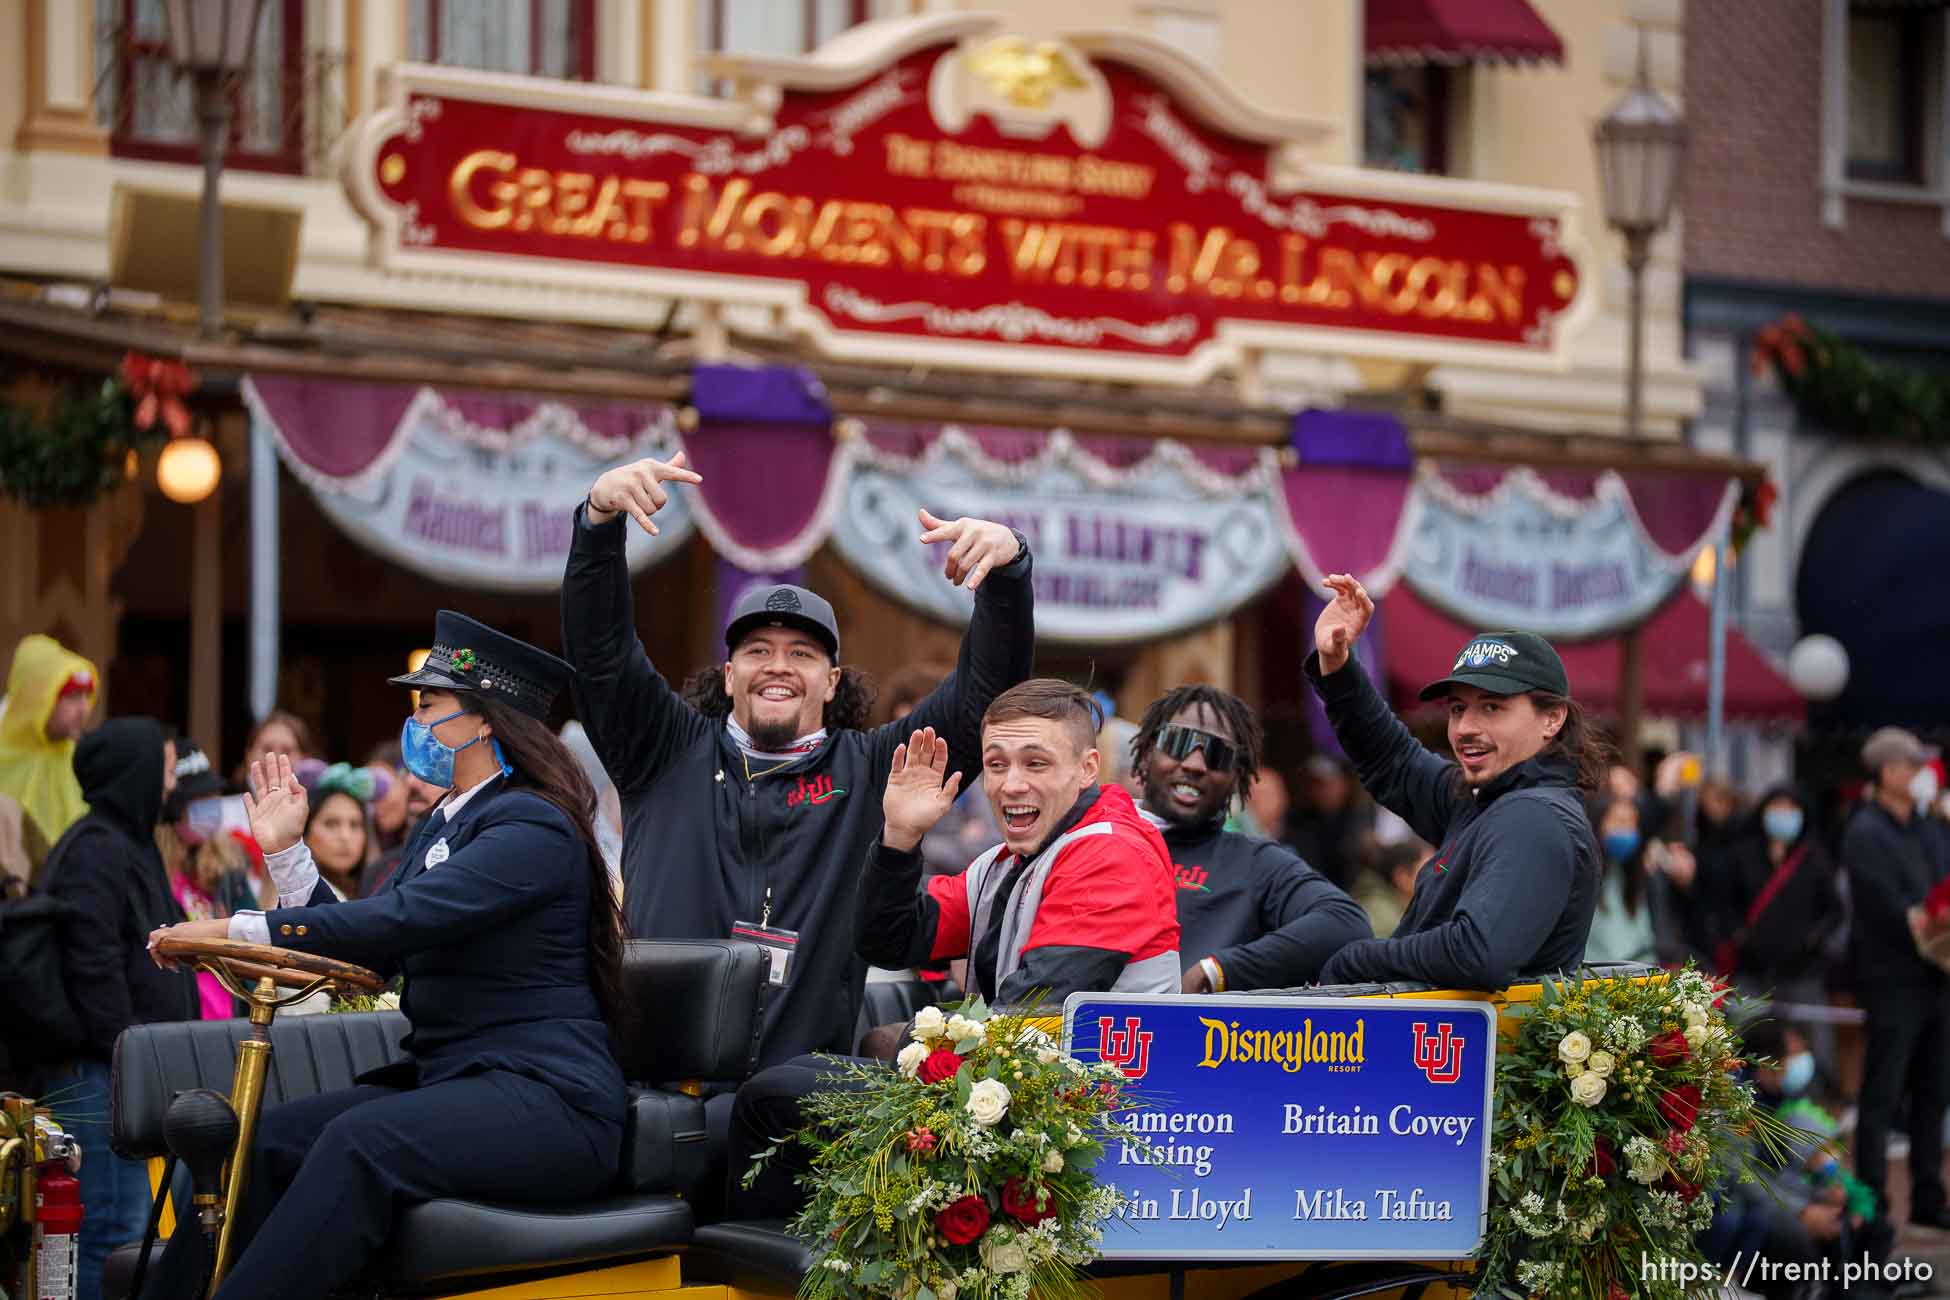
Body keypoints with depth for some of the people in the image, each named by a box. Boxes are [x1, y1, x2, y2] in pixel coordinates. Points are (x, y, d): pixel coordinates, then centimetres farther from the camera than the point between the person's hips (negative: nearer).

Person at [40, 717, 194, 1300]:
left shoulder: (130, 844, 21)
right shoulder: (97, 850, -11)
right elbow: (92, 965, -18)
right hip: (98, 1071, -10)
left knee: (120, 1227, 10)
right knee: (115, 1228, -11)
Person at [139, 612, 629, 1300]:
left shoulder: (533, 827, -10)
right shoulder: (441, 828, 20)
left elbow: (401, 920, -23)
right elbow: (368, 957, 17)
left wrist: (236, 929, -23)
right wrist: (285, 849, 14)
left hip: (546, 1099, -9)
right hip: (447, 1079, 9)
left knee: (362, 1140, -34)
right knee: (259, 1140, -10)